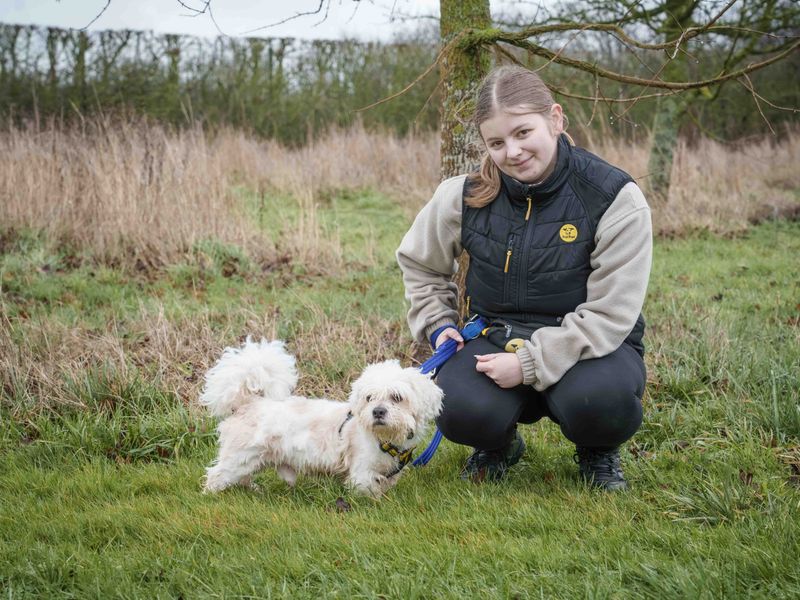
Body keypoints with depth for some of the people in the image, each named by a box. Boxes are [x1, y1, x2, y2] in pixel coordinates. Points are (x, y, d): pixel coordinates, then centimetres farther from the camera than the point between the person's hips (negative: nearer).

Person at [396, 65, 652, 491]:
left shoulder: (614, 199, -15)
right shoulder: (467, 195, -4)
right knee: (459, 411, -30)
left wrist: (530, 363, -24)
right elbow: (418, 262, 17)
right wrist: (437, 325, 3)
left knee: (598, 398, -37)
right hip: (499, 339, 2)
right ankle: (498, 446, 10)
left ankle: (598, 453, 4)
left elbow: (609, 314, -17)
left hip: (584, 344, -2)